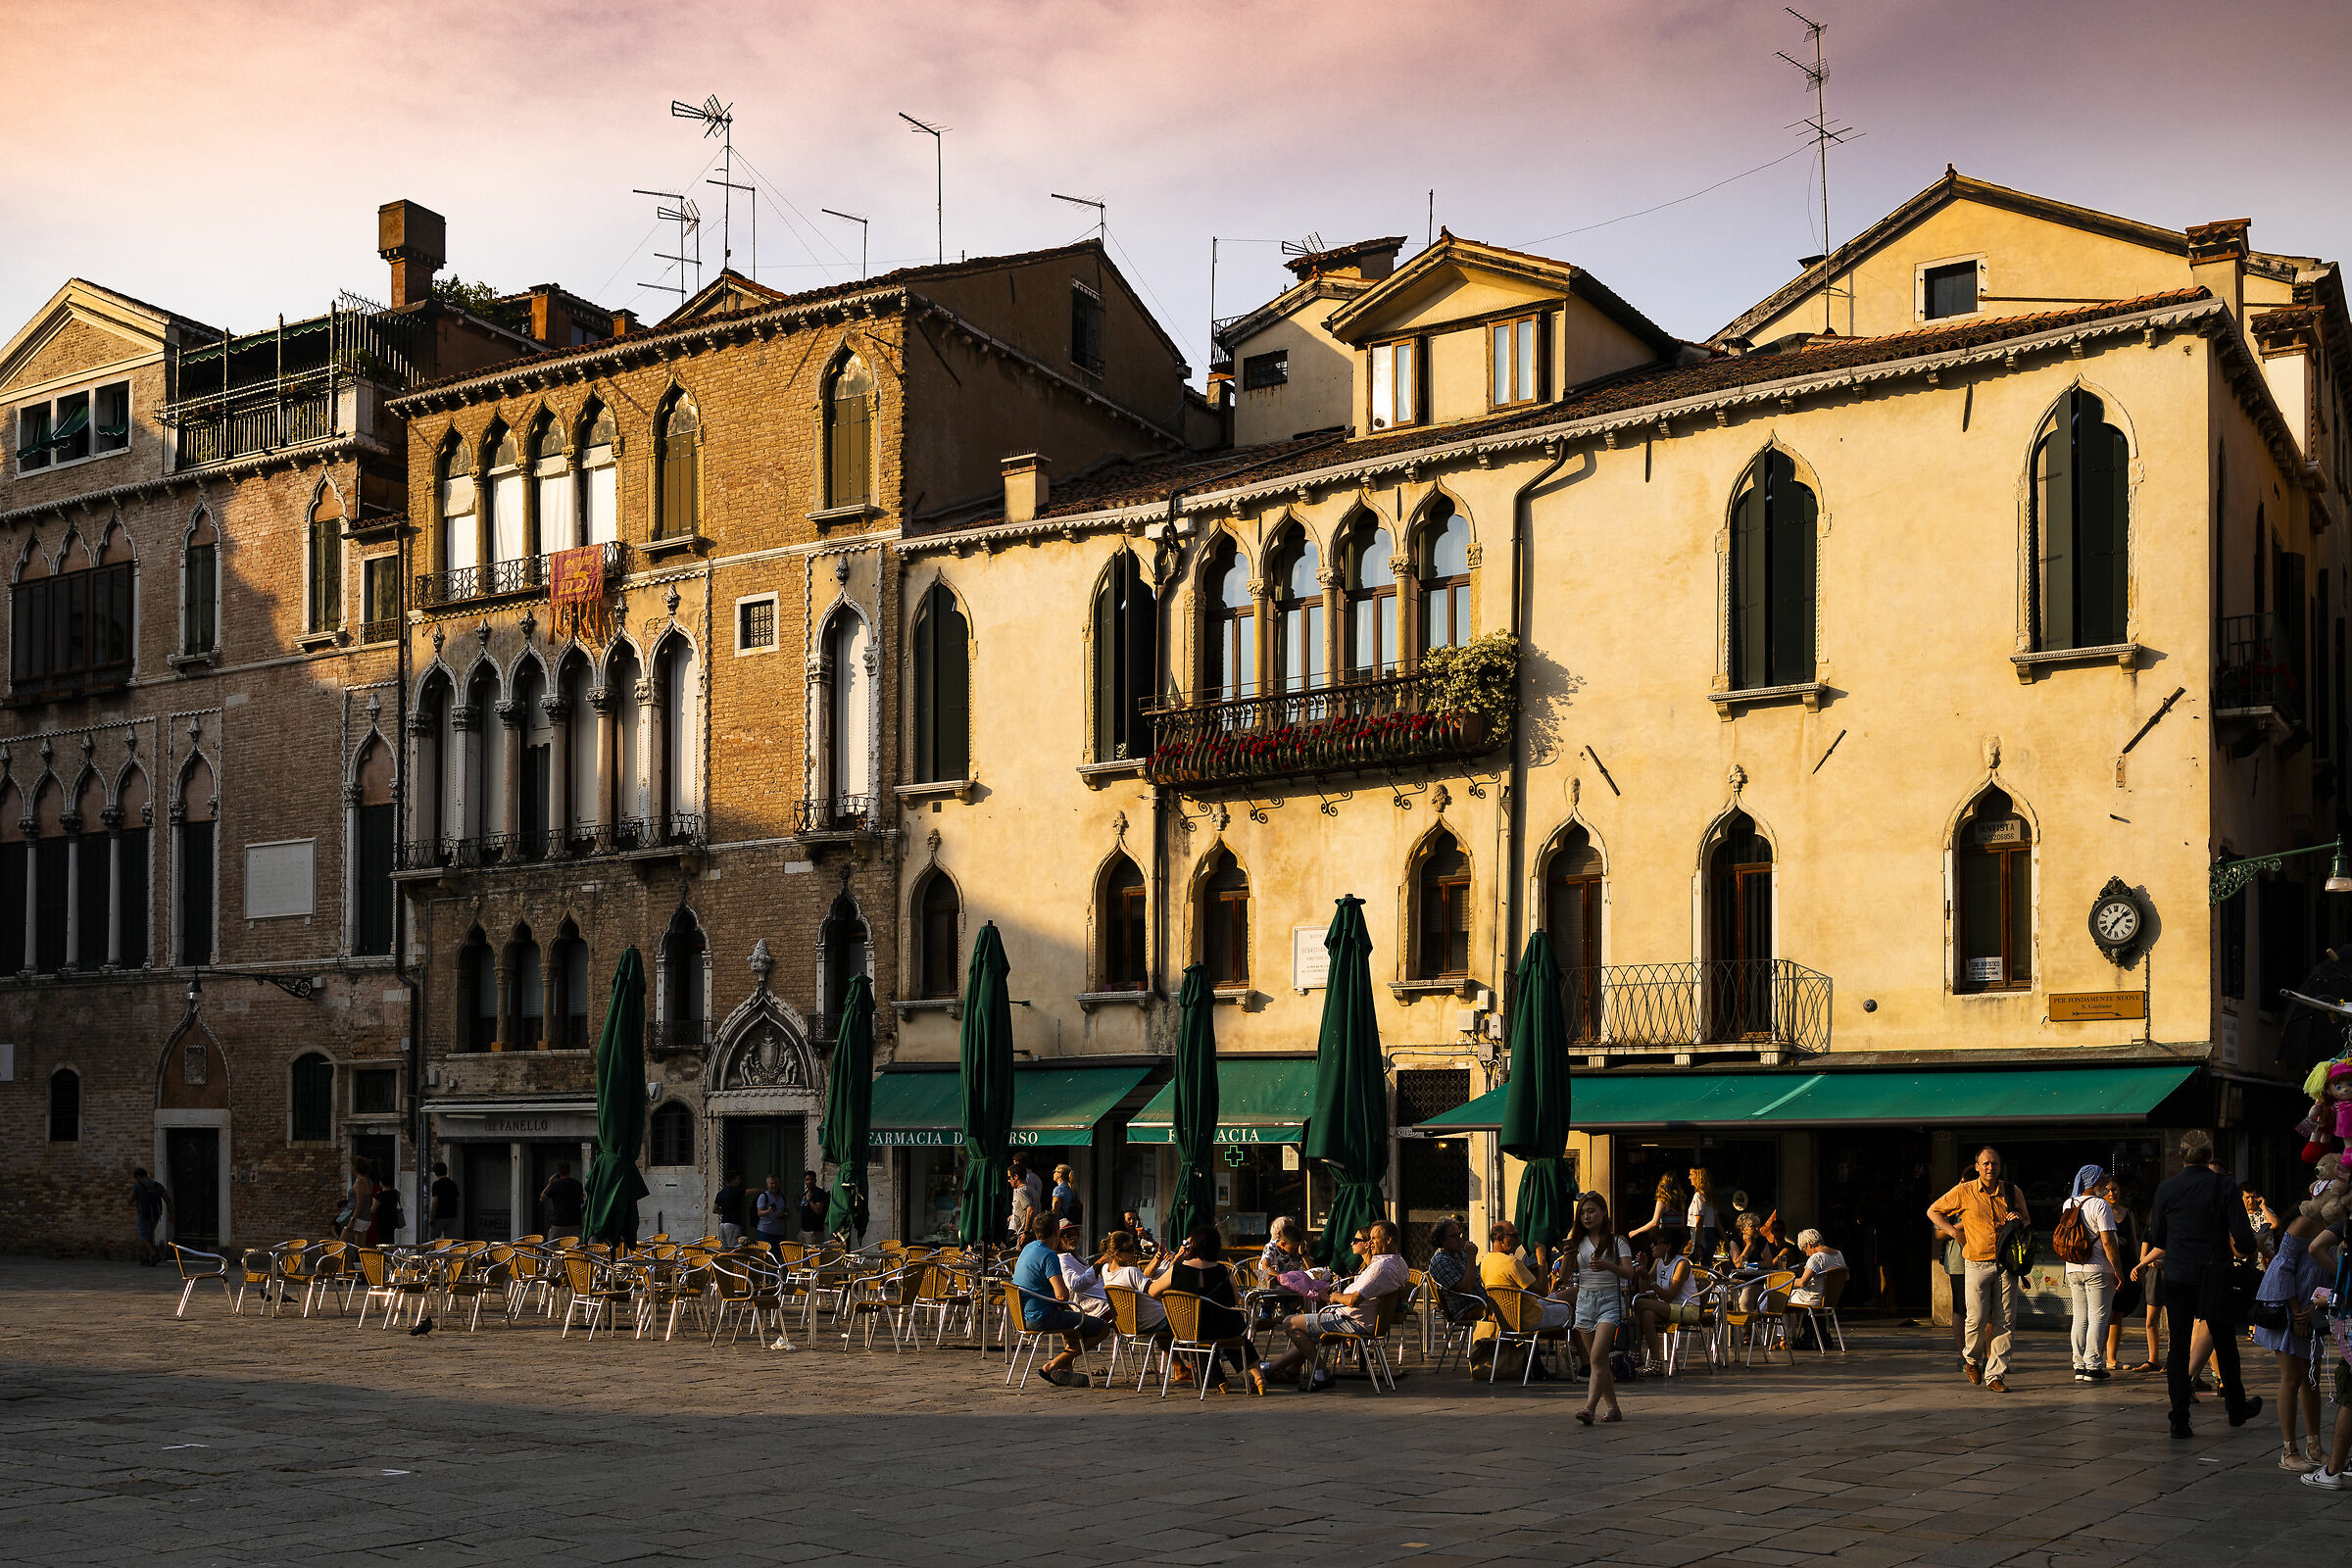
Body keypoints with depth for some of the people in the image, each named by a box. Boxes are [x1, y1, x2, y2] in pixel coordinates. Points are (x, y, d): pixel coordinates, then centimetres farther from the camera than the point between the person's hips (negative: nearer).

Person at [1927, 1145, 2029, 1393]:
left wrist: (2019, 1219, -1)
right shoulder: (1963, 1192, 1)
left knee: (2004, 1321, -1)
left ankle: (1995, 1374, 7)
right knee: (1977, 1318, -8)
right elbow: (1933, 1211, 12)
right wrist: (1954, 1232, 1)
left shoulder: (2012, 1192, 8)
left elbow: (2027, 1221, 23)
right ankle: (1971, 1358, 22)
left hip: (2005, 1265, 2)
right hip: (1976, 1264, -2)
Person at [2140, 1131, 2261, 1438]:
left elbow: (2157, 1239, 7)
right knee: (2225, 1344, 16)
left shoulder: (2166, 1188, -1)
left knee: (2178, 1347, 3)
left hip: (2177, 1278, 1)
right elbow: (2243, 1237, -12)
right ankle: (2236, 1409, 31)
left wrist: (2153, 1259, 28)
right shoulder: (2223, 1185, -7)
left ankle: (2179, 1420, -1)